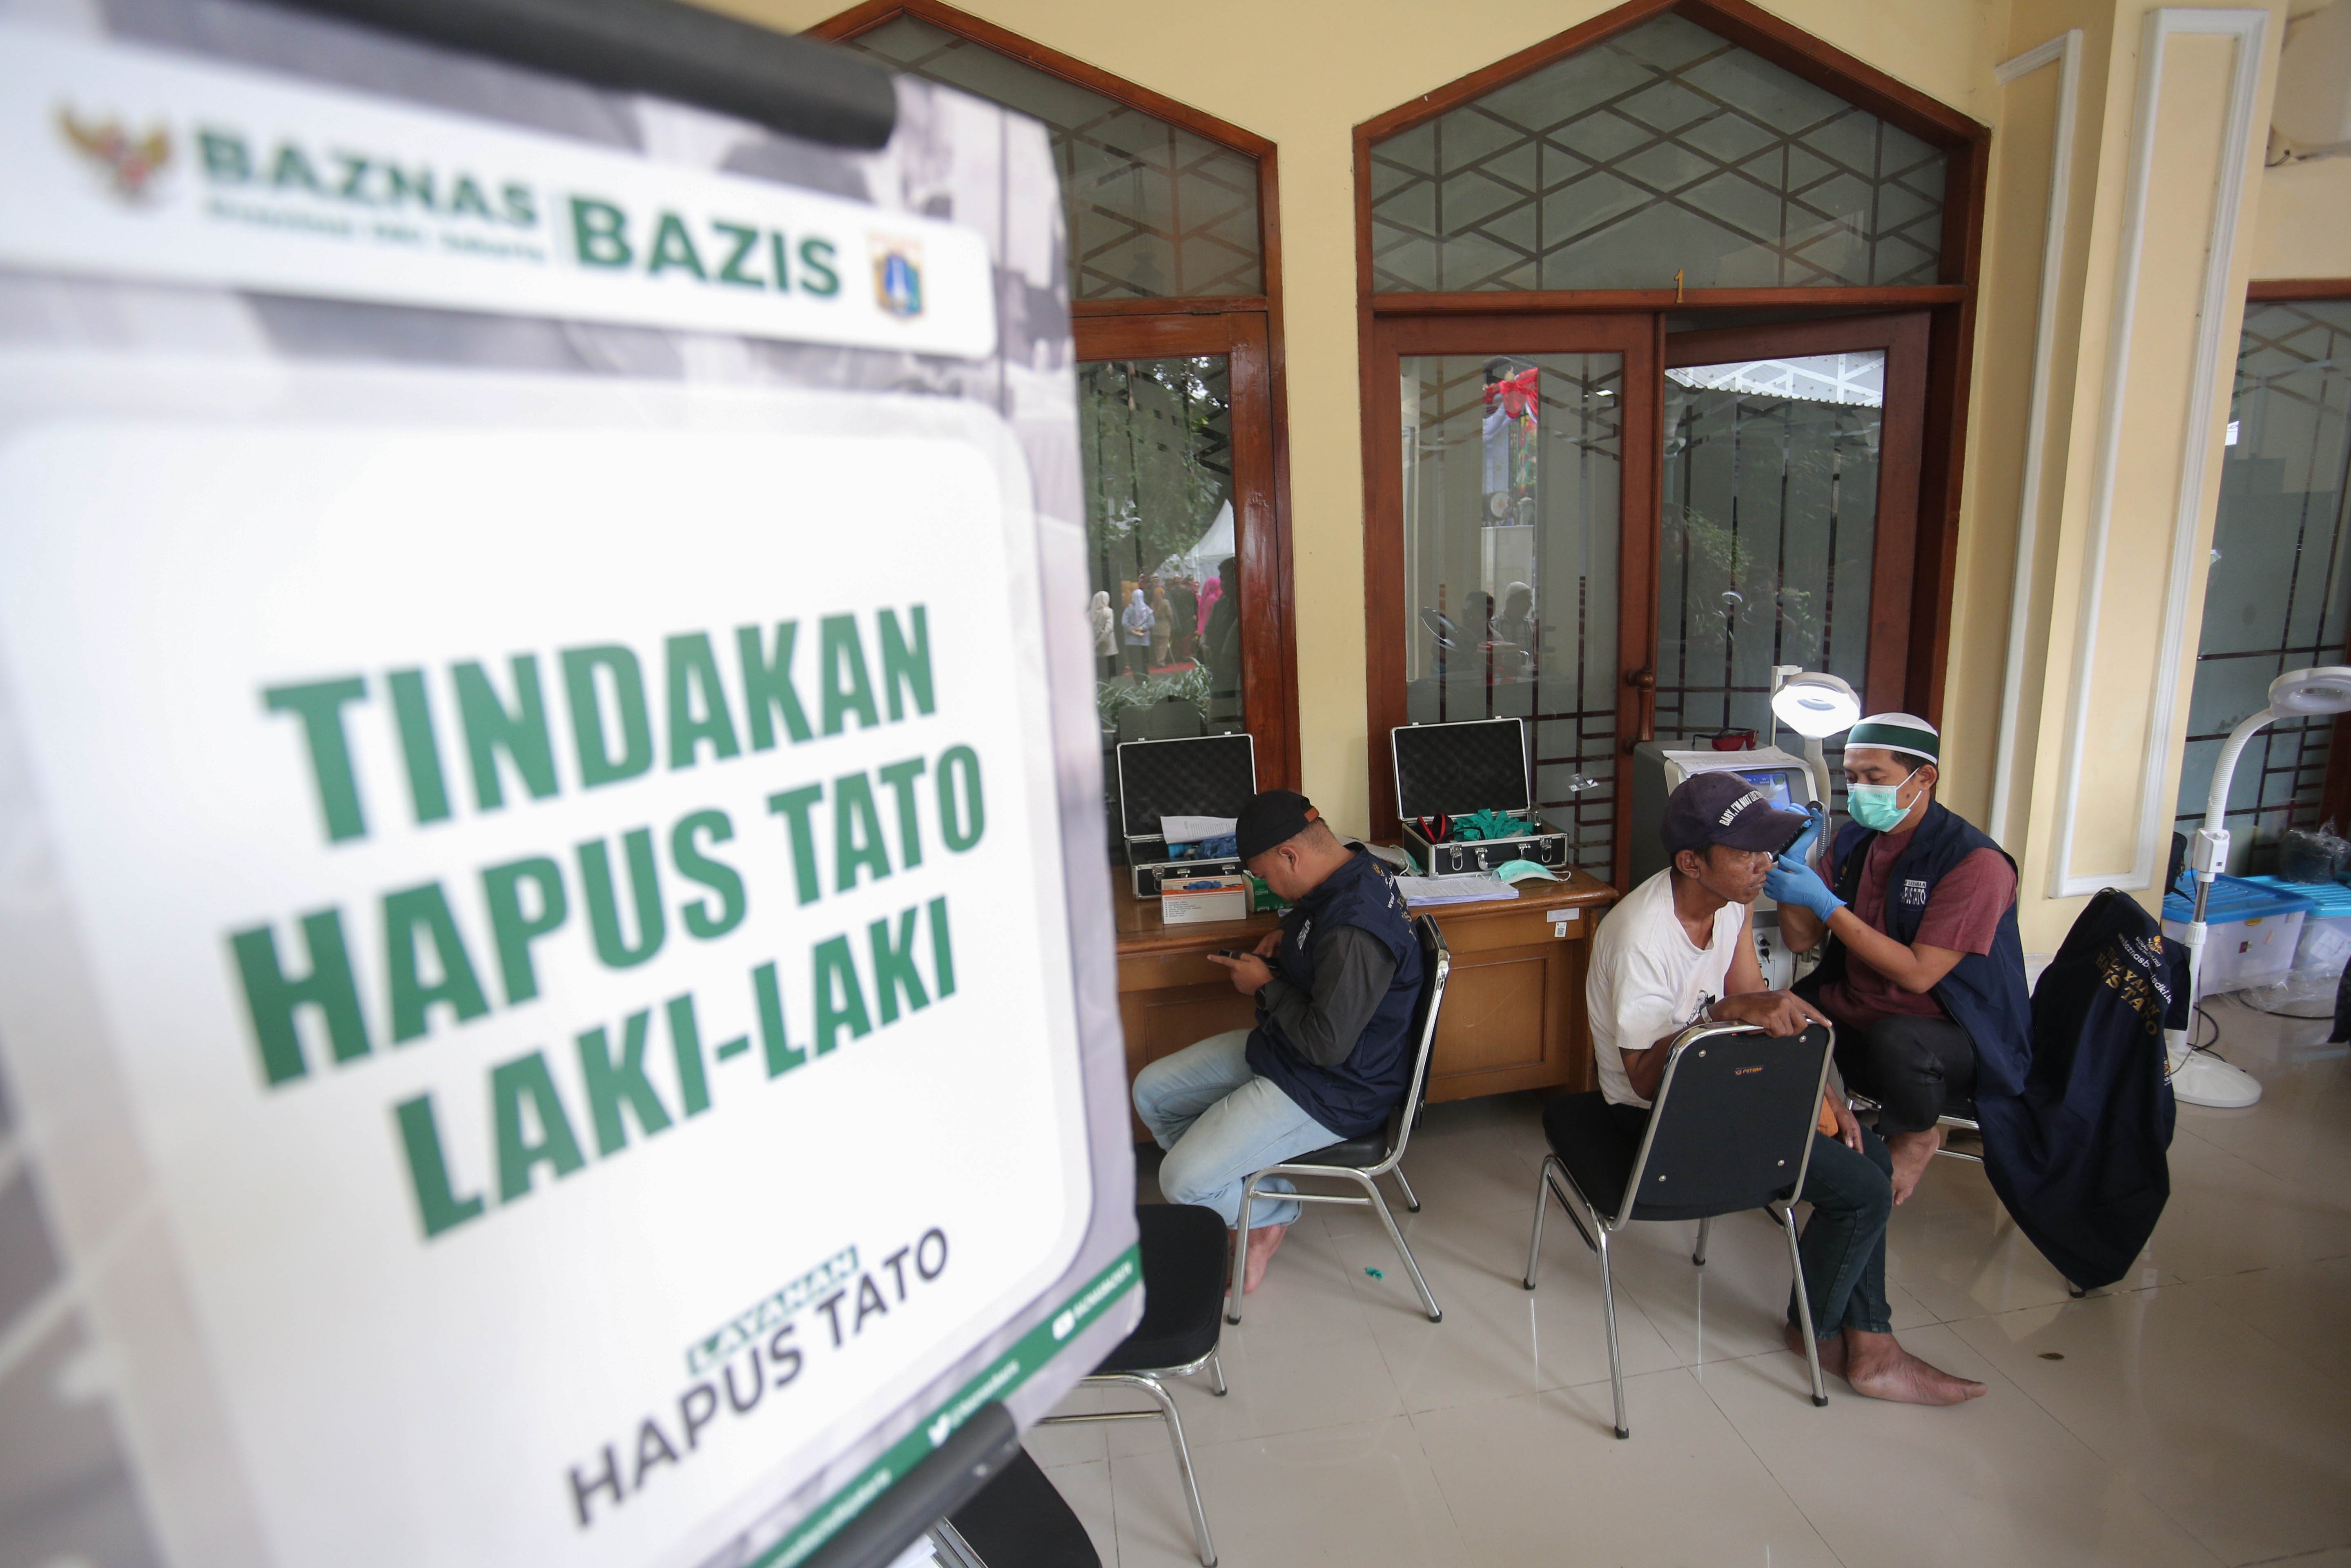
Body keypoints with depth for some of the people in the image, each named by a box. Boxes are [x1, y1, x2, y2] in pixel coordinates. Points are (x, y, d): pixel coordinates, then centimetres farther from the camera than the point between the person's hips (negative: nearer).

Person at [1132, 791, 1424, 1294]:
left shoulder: (1355, 931, -32)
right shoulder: (1349, 870, -2)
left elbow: (1327, 1043, -29)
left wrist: (1266, 985, -15)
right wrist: (1288, 935, 2)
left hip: (1331, 1090, -10)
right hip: (1279, 1046, 10)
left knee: (1182, 1182, -15)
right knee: (1152, 1092, 9)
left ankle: (1271, 1213, 14)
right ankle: (1251, 1187, 17)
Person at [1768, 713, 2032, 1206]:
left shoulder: (1976, 863, -16)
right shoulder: (1854, 839, 3)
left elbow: (1917, 975, -22)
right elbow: (1801, 940, 2)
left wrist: (1827, 904, -26)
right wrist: (1789, 865, -13)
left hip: (1954, 1033, -4)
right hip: (1855, 1019, 5)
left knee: (1894, 1038, -37)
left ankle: (1916, 1136, -2)